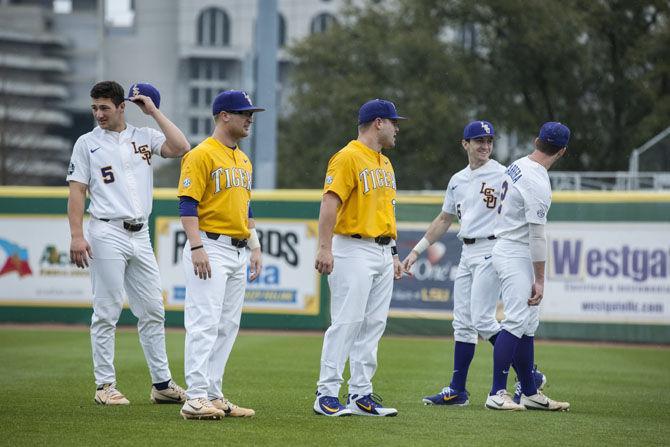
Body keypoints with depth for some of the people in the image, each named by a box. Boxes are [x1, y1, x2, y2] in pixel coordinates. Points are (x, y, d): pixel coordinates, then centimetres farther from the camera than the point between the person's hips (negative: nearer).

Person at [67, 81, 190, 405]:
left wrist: (154, 112, 0)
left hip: (140, 235, 4)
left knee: (152, 311, 6)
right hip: (107, 235, -4)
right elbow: (77, 192, -2)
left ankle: (162, 384, 11)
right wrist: (76, 237, -12)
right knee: (106, 313, -2)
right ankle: (105, 385, 3)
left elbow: (180, 148, -5)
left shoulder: (144, 137, 11)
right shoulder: (87, 143, 3)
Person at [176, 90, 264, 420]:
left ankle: (213, 396, 13)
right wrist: (197, 247, -23)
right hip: (210, 249, -9)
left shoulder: (243, 160, 18)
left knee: (228, 327, 9)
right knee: (204, 324, -13)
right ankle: (196, 399, -15)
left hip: (237, 252, 9)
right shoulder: (202, 155, -9)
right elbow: (187, 204, -15)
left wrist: (255, 247, 17)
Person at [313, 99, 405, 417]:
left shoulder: (384, 163, 19)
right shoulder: (348, 157, -10)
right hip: (354, 251, -9)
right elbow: (330, 202, -18)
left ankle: (361, 396, 9)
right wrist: (325, 248, -26)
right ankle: (327, 395, -8)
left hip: (382, 252, 9)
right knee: (346, 322, -11)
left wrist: (393, 253, 20)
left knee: (374, 325, 6)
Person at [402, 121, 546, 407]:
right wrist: (417, 251, 21)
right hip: (467, 253, 7)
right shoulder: (457, 180, 16)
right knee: (462, 323, 6)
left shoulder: (501, 174, -6)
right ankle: (457, 391, 9)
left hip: (492, 251, -7)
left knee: (483, 321, -13)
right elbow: (444, 220, 24)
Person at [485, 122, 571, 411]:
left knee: (529, 323, 12)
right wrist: (539, 279, -15)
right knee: (517, 321, -14)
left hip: (505, 246, 10)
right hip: (516, 255, -10)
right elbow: (536, 235, -19)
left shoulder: (516, 167, 9)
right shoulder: (538, 184, -20)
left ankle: (530, 393, 15)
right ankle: (497, 394, -16)